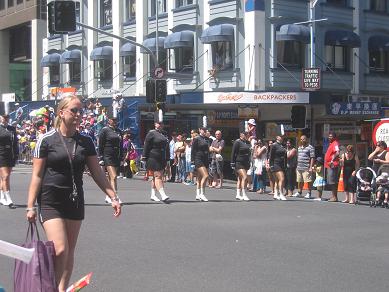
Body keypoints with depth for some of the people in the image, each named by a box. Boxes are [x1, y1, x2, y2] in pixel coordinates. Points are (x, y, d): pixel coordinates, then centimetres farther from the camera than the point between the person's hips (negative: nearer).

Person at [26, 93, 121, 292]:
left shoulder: (85, 142, 5)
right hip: (50, 202, -4)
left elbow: (97, 173, 7)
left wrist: (113, 197, -1)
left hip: (75, 201, 4)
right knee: (60, 250, -14)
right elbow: (37, 175, -5)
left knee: (70, 251, 9)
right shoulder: (47, 140, -6)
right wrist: (30, 206, -9)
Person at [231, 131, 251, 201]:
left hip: (245, 163, 8)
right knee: (244, 177, -16)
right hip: (239, 163, -8)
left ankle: (238, 195, 17)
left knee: (240, 178, 12)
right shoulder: (237, 142, -9)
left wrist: (249, 163, 21)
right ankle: (244, 195, -16)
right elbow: (233, 153, -11)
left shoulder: (247, 142, 13)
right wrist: (232, 163, -14)